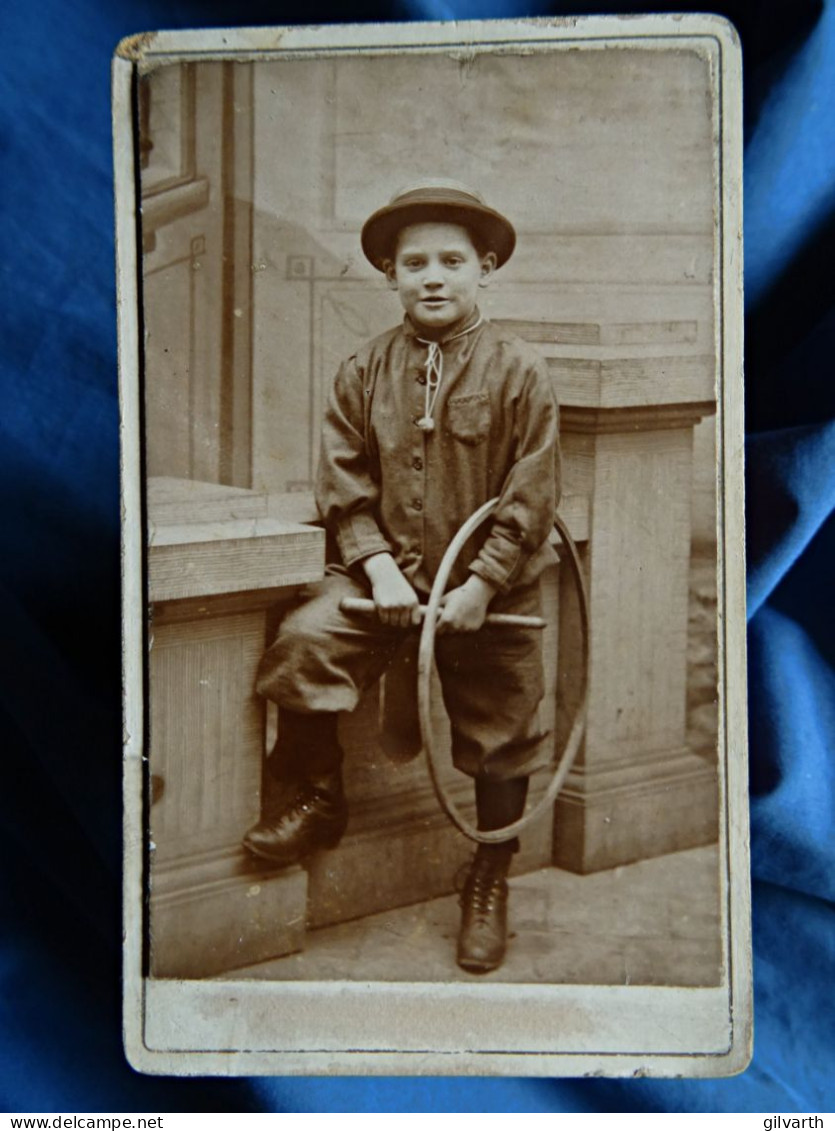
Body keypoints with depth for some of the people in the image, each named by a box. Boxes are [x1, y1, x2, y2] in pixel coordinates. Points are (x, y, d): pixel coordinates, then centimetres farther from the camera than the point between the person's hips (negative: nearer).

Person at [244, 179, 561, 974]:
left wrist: (480, 587, -15)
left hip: (491, 587, -1)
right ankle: (319, 802, 2)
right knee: (300, 644, -22)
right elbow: (345, 485, 2)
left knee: (500, 738, 7)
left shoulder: (519, 371, -5)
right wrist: (379, 568, -12)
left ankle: (490, 881, 31)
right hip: (387, 570, 2)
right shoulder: (364, 372, 2)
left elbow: (530, 499, -7)